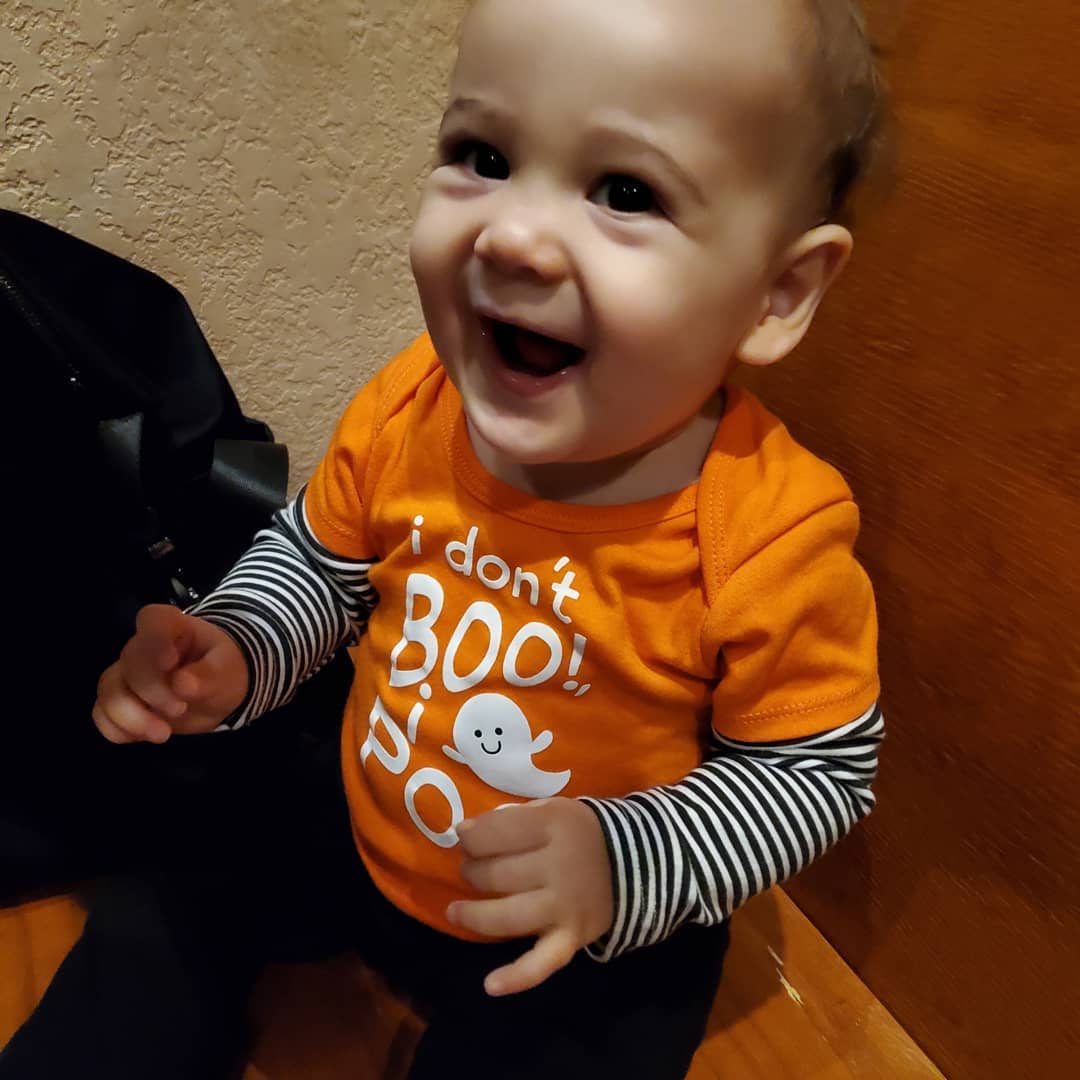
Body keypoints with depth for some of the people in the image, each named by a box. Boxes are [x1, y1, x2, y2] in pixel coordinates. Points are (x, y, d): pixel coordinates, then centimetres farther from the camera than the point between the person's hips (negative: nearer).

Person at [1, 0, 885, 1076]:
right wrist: (235, 652, -18)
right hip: (361, 829, 4)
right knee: (178, 896, 15)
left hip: (605, 931, -3)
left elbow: (819, 769, -16)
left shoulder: (773, 537, -30)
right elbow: (319, 554, 1)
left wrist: (624, 865, -30)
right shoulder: (409, 407, -19)